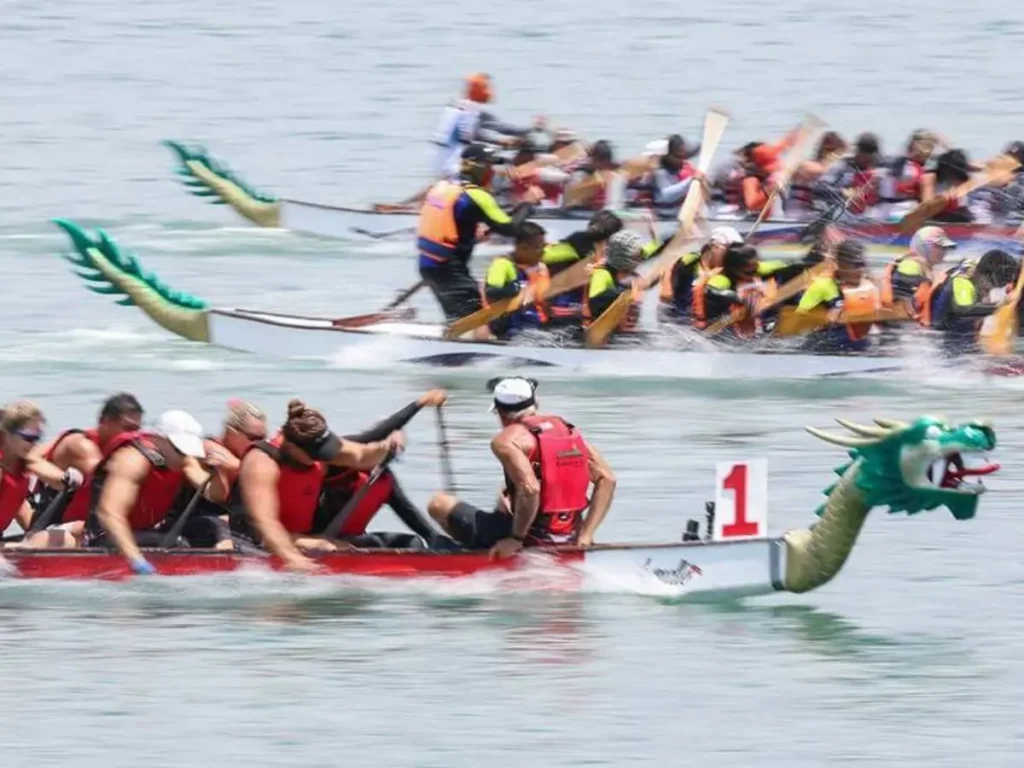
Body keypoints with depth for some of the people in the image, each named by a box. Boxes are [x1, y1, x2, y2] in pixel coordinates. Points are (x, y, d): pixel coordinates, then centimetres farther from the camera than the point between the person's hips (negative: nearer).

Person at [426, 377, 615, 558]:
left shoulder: (506, 440, -11)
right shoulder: (569, 431, 9)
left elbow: (529, 489, -28)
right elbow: (607, 479, 5)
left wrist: (515, 539, -17)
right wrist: (585, 536, 5)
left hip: (532, 540, -7)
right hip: (569, 542, 7)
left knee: (438, 504, 1)